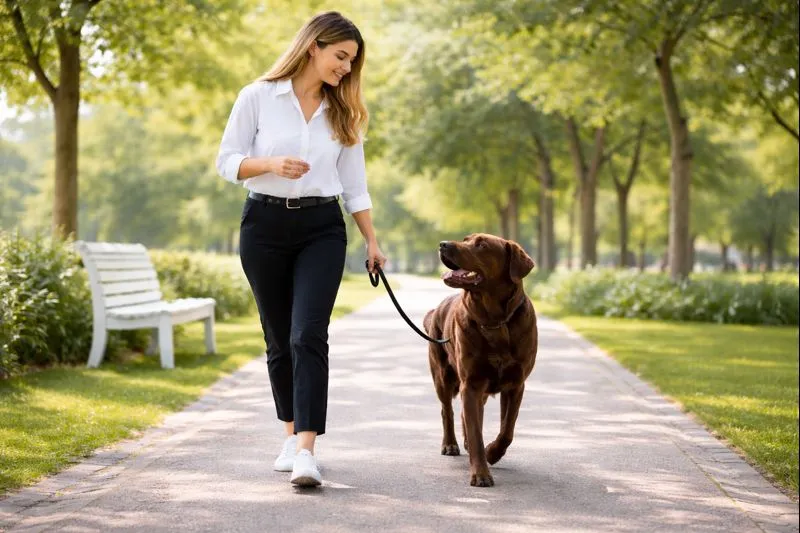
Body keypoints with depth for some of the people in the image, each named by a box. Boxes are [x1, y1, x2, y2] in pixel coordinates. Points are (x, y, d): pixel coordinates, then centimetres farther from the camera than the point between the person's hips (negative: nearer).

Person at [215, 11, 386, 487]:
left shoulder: (343, 112, 8)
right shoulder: (259, 96, -1)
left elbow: (354, 184, 12)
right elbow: (227, 161, -1)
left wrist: (372, 241, 9)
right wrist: (272, 164, -19)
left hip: (322, 229, 1)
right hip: (265, 225, -1)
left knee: (308, 336, -15)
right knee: (280, 339, 7)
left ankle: (307, 450, -21)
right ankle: (293, 434, 25)